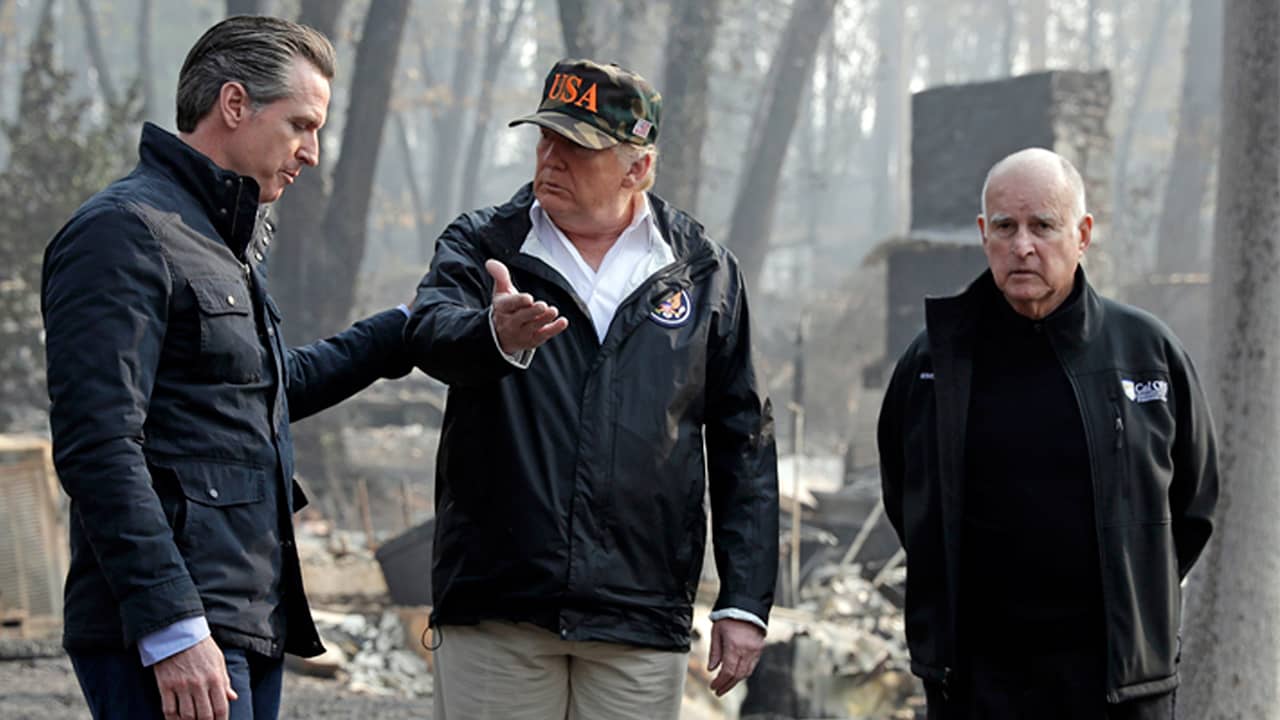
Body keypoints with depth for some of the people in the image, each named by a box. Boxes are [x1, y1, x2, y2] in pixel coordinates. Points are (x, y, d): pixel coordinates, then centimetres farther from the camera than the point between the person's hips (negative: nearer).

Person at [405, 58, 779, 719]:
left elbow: (743, 444, 10)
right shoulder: (482, 246, 6)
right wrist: (497, 337, -40)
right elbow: (430, 330, -16)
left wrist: (745, 602, 4)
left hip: (641, 620, 1)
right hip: (495, 614, -1)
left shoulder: (704, 272, 9)